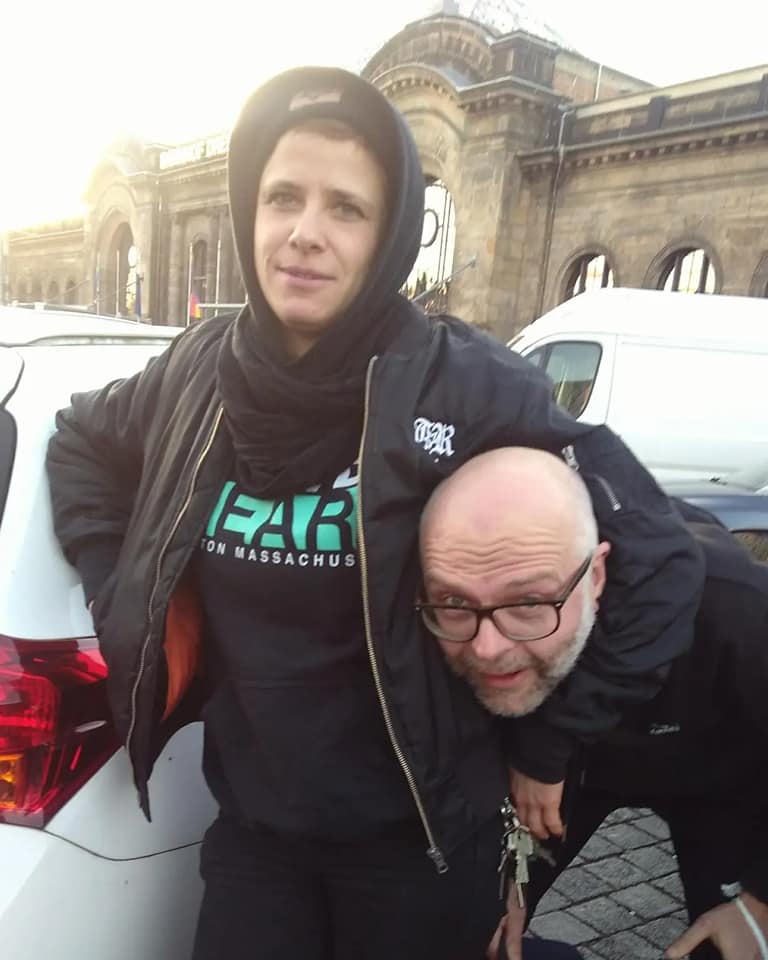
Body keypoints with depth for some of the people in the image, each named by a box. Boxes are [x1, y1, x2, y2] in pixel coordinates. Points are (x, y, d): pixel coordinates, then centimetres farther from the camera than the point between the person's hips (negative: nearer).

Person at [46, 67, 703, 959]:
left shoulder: (467, 384, -20)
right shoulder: (201, 369, -7)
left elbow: (657, 565, -14)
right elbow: (78, 441, 14)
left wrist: (546, 747, -7)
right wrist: (118, 591, 3)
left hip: (414, 835, -3)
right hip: (249, 823, 3)